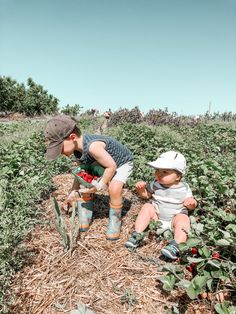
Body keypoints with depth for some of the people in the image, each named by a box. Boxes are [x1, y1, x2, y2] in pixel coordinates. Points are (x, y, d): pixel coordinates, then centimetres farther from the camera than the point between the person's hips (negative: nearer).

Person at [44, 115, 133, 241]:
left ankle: (114, 223, -5)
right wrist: (74, 191, -1)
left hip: (122, 162, -8)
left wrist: (100, 185, -24)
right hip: (103, 165, 8)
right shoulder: (77, 148, -14)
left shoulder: (92, 146, -42)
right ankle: (85, 219, 17)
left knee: (114, 188, -29)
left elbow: (112, 166, -34)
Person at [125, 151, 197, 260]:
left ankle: (176, 245, -40)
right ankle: (137, 235, -21)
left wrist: (192, 203, -23)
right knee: (147, 207, -20)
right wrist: (141, 188, -15)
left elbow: (190, 206, 1)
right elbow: (146, 195, 7)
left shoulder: (184, 188, -7)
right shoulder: (155, 184, -4)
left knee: (183, 218, -29)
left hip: (174, 219, -2)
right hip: (156, 217, 2)